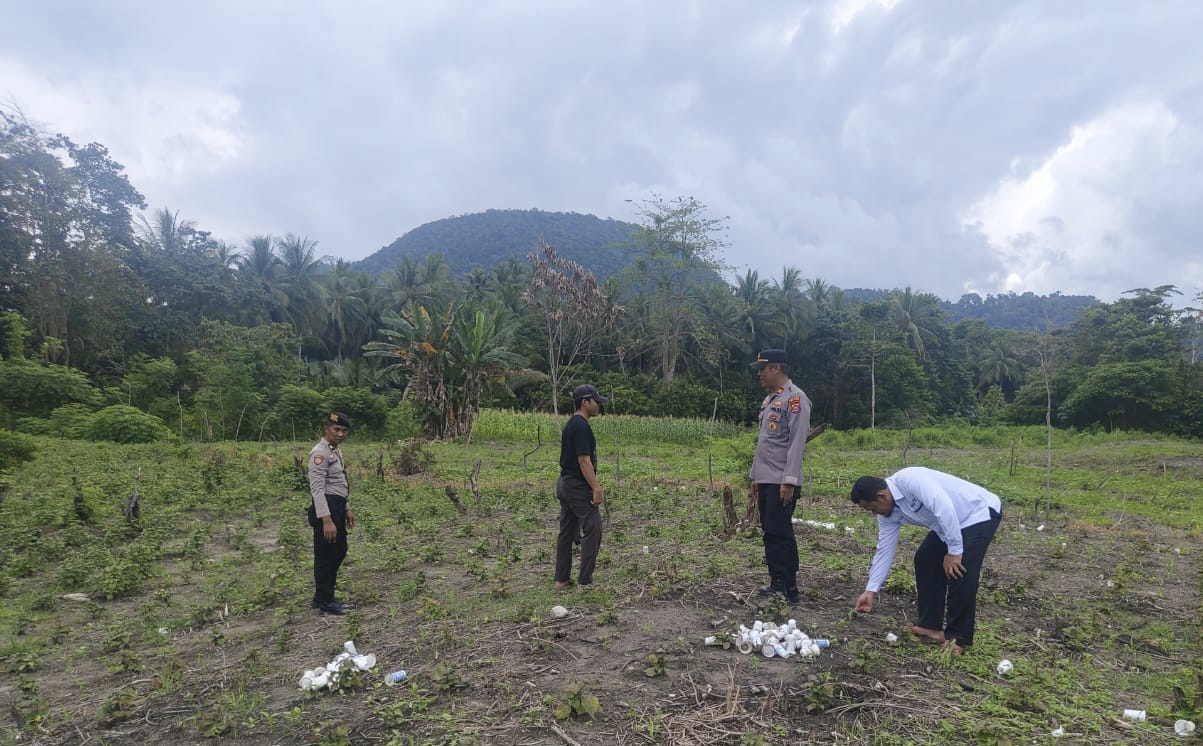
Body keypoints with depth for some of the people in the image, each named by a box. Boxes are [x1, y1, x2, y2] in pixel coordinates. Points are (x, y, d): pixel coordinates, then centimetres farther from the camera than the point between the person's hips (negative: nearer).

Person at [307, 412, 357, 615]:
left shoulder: (336, 451, 15)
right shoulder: (320, 453, -16)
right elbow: (317, 488, -23)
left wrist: (347, 509, 21)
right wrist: (327, 520, -28)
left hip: (337, 507, 10)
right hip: (325, 509, -10)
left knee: (338, 553, 18)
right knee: (326, 556, 2)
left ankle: (326, 597, 32)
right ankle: (324, 602, 16)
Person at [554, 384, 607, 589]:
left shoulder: (570, 424, 14)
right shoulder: (581, 426, -18)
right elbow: (584, 461, -22)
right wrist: (596, 488, -21)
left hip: (565, 484, 10)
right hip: (579, 487, -10)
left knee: (566, 532, 11)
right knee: (592, 531, -5)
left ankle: (562, 579, 16)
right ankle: (585, 580, -1)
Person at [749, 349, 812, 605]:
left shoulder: (795, 398, -11)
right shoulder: (770, 399, 17)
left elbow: (797, 442, -17)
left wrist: (789, 480, -20)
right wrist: (755, 475, 20)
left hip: (782, 481, -9)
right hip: (765, 480, 9)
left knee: (779, 534, -8)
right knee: (771, 533, 12)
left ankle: (789, 590, -1)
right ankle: (777, 583, 22)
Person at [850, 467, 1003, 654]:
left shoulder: (909, 479, -31)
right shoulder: (888, 512, -3)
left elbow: (944, 508, -37)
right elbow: (884, 549, 3)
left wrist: (954, 550, -29)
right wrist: (871, 590, 4)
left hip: (981, 512, -9)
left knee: (959, 572, -17)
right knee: (924, 559, 4)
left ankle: (958, 636, -2)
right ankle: (931, 625, 12)